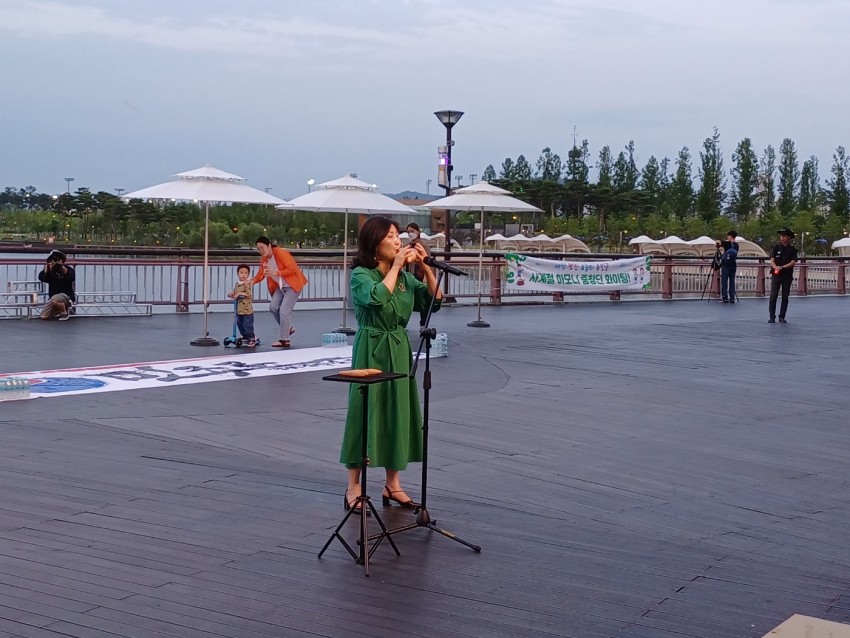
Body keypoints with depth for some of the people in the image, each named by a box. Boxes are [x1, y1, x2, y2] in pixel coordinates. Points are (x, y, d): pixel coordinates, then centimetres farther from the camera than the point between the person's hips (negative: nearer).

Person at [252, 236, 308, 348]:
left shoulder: (280, 253, -21)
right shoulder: (264, 258, 1)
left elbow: (292, 269, -26)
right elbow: (260, 274, -1)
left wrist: (276, 273, -32)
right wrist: (252, 281, -21)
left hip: (293, 285, -8)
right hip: (281, 286, 8)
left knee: (284, 310, -12)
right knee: (273, 306, -2)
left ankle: (284, 340, -5)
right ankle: (288, 328, 18)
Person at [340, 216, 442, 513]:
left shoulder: (405, 277, 8)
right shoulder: (360, 275, -8)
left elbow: (434, 301, 5)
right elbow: (376, 297, -28)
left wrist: (425, 267, -6)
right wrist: (395, 266, -20)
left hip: (399, 351, 6)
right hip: (371, 352, -6)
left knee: (398, 414, 9)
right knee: (365, 414, -3)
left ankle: (393, 484, 20)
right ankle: (353, 488, 5)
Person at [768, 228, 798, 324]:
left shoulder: (793, 250, 4)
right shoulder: (776, 248, 5)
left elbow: (793, 262, -7)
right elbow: (772, 260, -5)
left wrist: (782, 267, -23)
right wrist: (775, 267, -28)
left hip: (787, 275, 1)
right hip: (776, 275, -1)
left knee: (785, 297, 3)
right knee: (773, 296, -6)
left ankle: (782, 317, 9)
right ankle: (772, 317, -3)